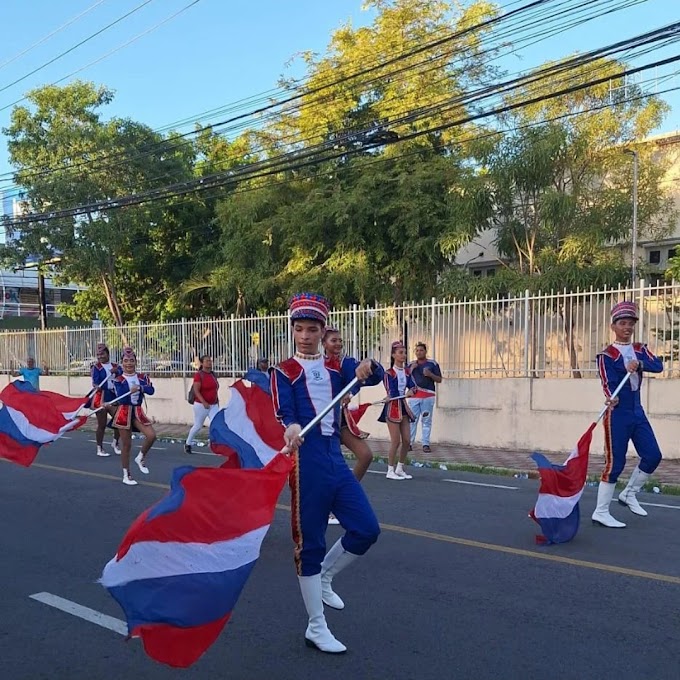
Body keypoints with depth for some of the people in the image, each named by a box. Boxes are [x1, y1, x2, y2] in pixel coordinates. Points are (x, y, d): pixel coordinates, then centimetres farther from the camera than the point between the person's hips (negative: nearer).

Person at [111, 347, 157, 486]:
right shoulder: (119, 380, -3)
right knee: (127, 445, 2)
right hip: (124, 412, -3)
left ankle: (141, 458, 13)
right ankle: (126, 475, 15)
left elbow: (151, 390, -9)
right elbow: (120, 395, -17)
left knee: (151, 435, -16)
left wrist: (140, 388, -24)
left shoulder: (142, 377, 6)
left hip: (138, 411, 3)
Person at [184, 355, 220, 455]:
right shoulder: (198, 375, -11)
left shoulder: (212, 374, 9)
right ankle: (188, 444, 29)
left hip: (214, 405, 5)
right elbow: (196, 391, -18)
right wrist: (204, 402, -28)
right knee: (197, 426, 8)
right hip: (201, 405, -5)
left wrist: (217, 401, 15)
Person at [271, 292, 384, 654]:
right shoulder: (284, 371, -1)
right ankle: (316, 628, 13)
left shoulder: (336, 367, 14)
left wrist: (369, 366, -18)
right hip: (306, 460, -6)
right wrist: (291, 428, -37)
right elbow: (283, 414, -15)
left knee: (367, 529, 5)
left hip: (335, 457, 6)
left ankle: (323, 578, 28)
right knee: (310, 542, 0)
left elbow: (374, 377, 5)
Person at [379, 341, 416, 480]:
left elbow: (413, 385, -4)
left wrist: (411, 390, -24)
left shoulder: (407, 372, 10)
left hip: (404, 407, 7)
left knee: (407, 441, 7)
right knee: (396, 441, -5)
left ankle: (400, 469, 22)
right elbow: (392, 393, -16)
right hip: (393, 408, -6)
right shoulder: (389, 373, -9)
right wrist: (407, 393, -11)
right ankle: (390, 471, 8)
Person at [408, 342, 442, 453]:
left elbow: (439, 380, 7)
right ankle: (409, 443, -2)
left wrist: (430, 374, -11)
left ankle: (426, 444, 3)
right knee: (412, 420, -5)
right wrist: (411, 369, -4)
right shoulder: (411, 364, 15)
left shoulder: (433, 364, 7)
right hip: (414, 396, 1)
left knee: (427, 421, -1)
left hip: (428, 396, -1)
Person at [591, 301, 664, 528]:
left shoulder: (640, 350, 10)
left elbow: (658, 365, -6)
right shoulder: (606, 355, -8)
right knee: (615, 462, -7)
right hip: (618, 413, -6)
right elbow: (608, 382, -21)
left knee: (653, 455, 5)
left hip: (637, 411, 6)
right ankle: (601, 512, 1)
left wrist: (640, 364, -26)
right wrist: (611, 398, -43)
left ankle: (629, 494, 25)